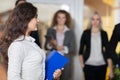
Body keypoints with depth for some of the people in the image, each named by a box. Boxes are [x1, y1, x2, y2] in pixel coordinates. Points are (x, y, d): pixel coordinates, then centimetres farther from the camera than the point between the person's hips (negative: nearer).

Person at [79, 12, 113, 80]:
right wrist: (82, 64, -5)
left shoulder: (104, 33, 5)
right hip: (89, 65, -2)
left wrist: (111, 69, -1)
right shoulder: (86, 33, 1)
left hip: (102, 66, 2)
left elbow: (107, 51, 3)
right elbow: (81, 50, 6)